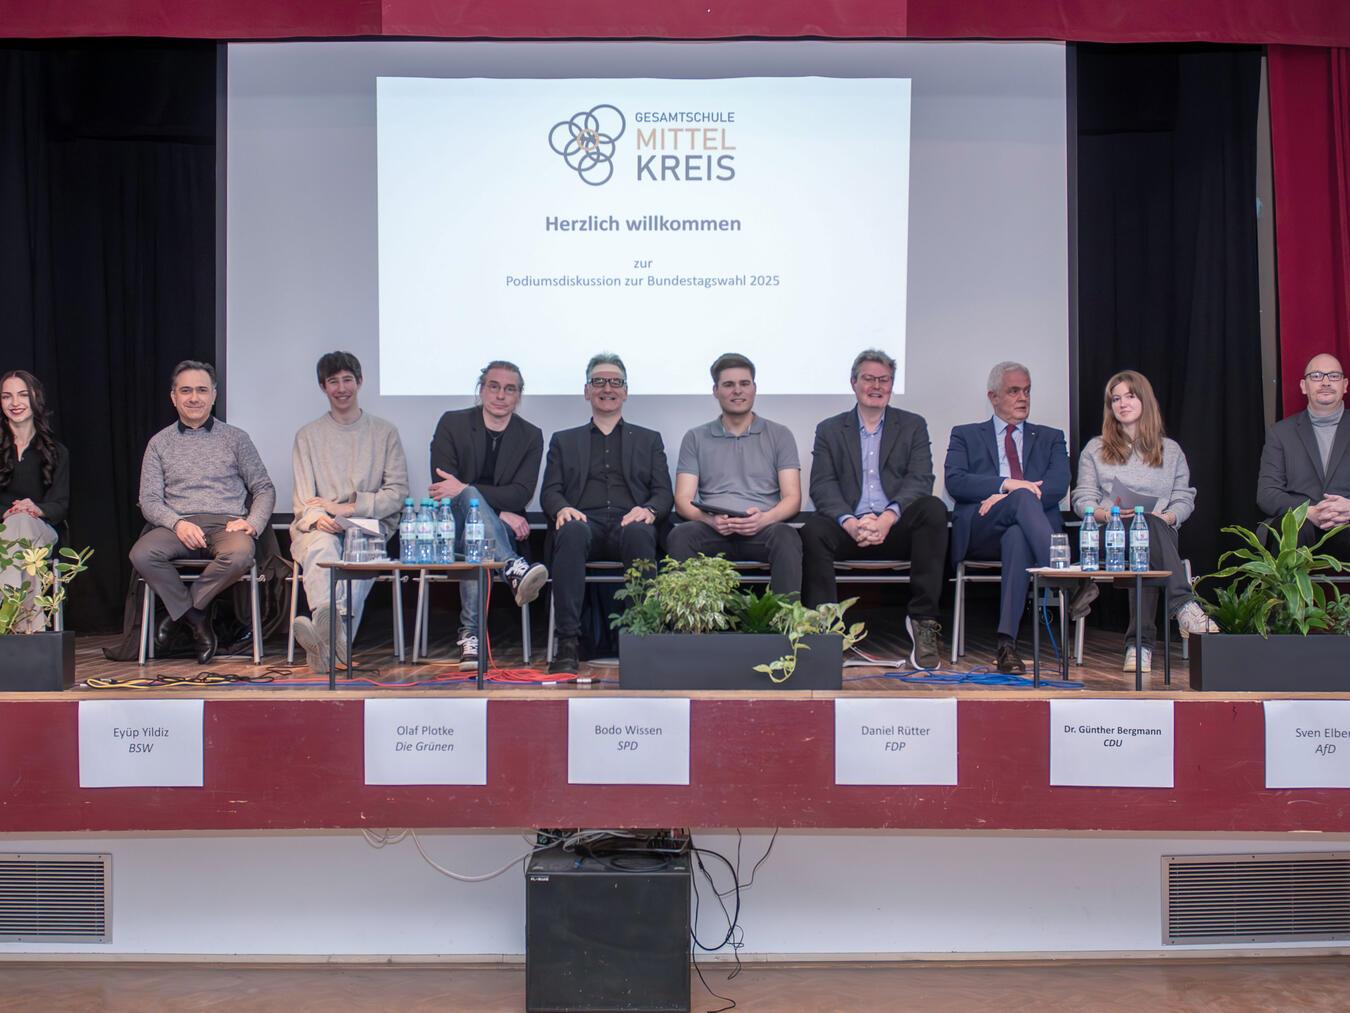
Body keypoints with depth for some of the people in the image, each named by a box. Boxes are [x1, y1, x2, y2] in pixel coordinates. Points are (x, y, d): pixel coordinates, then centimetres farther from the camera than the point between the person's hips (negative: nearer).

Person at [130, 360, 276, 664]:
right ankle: (197, 621, -13)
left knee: (239, 555, -36)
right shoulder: (160, 443, 16)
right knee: (141, 554, -31)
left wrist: (252, 523, -8)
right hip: (177, 526, 1)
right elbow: (149, 500, 8)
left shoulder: (235, 438, 14)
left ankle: (182, 609, -11)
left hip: (226, 524, -1)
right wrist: (178, 523, -13)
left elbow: (264, 489, 12)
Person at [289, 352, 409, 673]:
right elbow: (302, 499, 8)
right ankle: (333, 636, -65)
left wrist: (348, 507, -6)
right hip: (318, 527, 1)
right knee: (322, 546, -37)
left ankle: (326, 642, -57)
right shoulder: (308, 435, 18)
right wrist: (317, 518, -17)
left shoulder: (385, 432, 16)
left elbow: (398, 492, 6)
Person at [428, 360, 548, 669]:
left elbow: (522, 493, -8)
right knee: (471, 498, -37)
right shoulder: (452, 424, 2)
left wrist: (464, 489, -23)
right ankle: (514, 569, -56)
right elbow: (442, 488, -7)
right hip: (452, 526, -1)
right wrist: (500, 512, -18)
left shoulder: (530, 436, 6)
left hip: (502, 528, 1)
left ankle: (470, 633, -42)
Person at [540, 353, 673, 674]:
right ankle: (567, 642, -39)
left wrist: (648, 510, -11)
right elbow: (549, 491, 14)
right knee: (572, 531, -37)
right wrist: (562, 508, -11)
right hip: (585, 521, 0)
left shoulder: (649, 439, 26)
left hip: (629, 523, 0)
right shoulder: (563, 440, 26)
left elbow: (663, 493, 14)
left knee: (639, 532, -38)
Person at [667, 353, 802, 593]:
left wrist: (765, 518, -17)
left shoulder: (780, 435, 15)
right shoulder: (695, 438, 16)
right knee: (680, 536, -32)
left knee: (786, 536, -35)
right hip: (713, 531, 1)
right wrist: (710, 519, -15)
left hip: (763, 530, 0)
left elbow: (792, 497, 6)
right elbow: (683, 500, 8)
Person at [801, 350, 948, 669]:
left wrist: (888, 518, -19)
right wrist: (851, 522, -19)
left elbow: (920, 481, 0)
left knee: (934, 509, -31)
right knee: (813, 530, -32)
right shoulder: (829, 430, 15)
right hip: (848, 529, 0)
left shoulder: (913, 425, 15)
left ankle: (922, 619, -25)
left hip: (897, 527, 0)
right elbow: (822, 486, 1)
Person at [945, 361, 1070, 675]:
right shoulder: (965, 436, 22)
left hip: (1026, 529, 1)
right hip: (979, 531, -1)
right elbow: (955, 482, 2)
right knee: (1023, 497, -35)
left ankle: (1007, 644, -46)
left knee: (1017, 537, -39)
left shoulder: (1050, 438, 25)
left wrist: (1004, 497, -11)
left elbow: (1058, 485, 4)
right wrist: (1007, 485, -14)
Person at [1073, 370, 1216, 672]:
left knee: (1152, 526, -40)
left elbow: (1184, 499, 13)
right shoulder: (1094, 449, 23)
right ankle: (1184, 605, -56)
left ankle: (1139, 642, -53)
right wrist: (1105, 513, -13)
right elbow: (1082, 500, 10)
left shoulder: (1170, 450, 24)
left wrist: (1168, 516, -11)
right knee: (1149, 528, -39)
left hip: (1160, 530, 1)